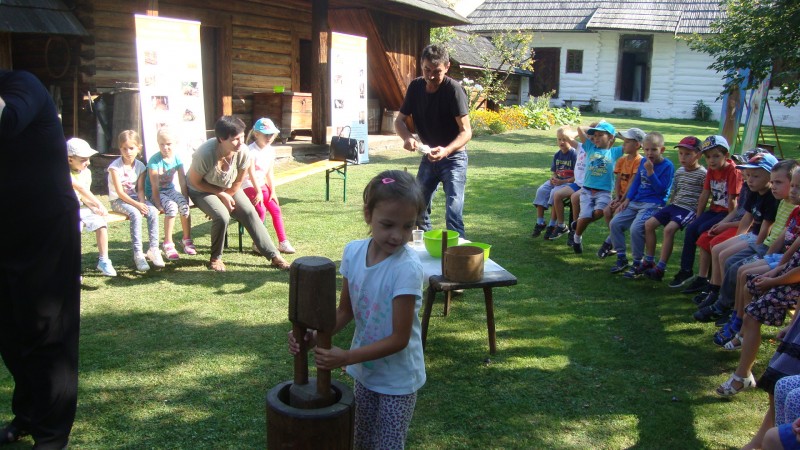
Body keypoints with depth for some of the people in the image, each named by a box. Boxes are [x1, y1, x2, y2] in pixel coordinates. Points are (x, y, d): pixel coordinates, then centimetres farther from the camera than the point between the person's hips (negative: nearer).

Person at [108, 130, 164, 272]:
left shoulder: (140, 166, 2)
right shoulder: (115, 166, -12)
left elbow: (140, 189, 1)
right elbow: (120, 192, -17)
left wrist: (142, 203, -19)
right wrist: (137, 204, -26)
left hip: (135, 198, 5)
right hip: (118, 200, -4)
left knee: (153, 211, -23)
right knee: (135, 214, -33)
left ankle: (153, 249, -19)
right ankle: (138, 254, -31)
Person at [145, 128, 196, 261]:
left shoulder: (177, 159, -3)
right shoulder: (154, 160, -16)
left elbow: (183, 182, -2)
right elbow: (155, 186, -18)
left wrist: (185, 200, -9)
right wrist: (159, 204, -23)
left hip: (170, 190, 4)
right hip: (154, 193, -4)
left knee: (184, 206, -25)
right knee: (171, 206, -31)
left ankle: (187, 240, -8)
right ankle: (168, 244, -20)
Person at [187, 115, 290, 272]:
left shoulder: (243, 151, -26)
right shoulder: (205, 153, -37)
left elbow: (237, 183, -10)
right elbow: (195, 181, -20)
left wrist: (226, 197, -11)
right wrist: (221, 195, -22)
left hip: (228, 188, 4)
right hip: (201, 190, -4)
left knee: (250, 213, -12)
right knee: (222, 217, -28)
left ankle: (274, 256, -8)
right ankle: (215, 258, -4)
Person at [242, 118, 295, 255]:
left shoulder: (270, 150, 5)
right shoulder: (251, 151, -17)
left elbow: (270, 172, 7)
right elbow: (251, 173, -20)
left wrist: (272, 191, 2)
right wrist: (259, 192, -22)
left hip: (262, 185, 7)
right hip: (248, 185, -7)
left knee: (275, 209, -4)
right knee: (261, 210, -24)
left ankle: (283, 242, 1)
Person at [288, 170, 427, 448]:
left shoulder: (407, 268, -27)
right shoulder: (353, 252, -11)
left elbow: (399, 339, -23)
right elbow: (345, 311, 1)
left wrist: (346, 358, -27)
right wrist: (313, 336, -15)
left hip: (397, 378, -5)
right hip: (365, 369, 5)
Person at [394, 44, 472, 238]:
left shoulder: (453, 89, -21)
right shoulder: (415, 87, -5)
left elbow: (466, 131, -24)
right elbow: (399, 120, 0)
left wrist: (446, 150, -42)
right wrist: (407, 138, -22)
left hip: (453, 157, -6)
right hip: (428, 157, 6)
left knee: (453, 213, -17)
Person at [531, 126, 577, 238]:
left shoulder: (574, 154, -10)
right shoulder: (557, 155, 11)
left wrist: (563, 181, -21)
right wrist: (553, 178, -7)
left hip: (570, 182, -7)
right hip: (556, 181, 7)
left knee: (555, 192, -32)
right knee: (541, 190, -17)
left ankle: (552, 225, -21)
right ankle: (540, 223, -12)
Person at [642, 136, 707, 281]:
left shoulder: (702, 174, -8)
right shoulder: (679, 172, 14)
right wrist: (669, 208, 16)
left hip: (689, 209, -8)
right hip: (674, 205, 8)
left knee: (669, 229, -28)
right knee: (649, 224, -2)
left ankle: (661, 268, -25)